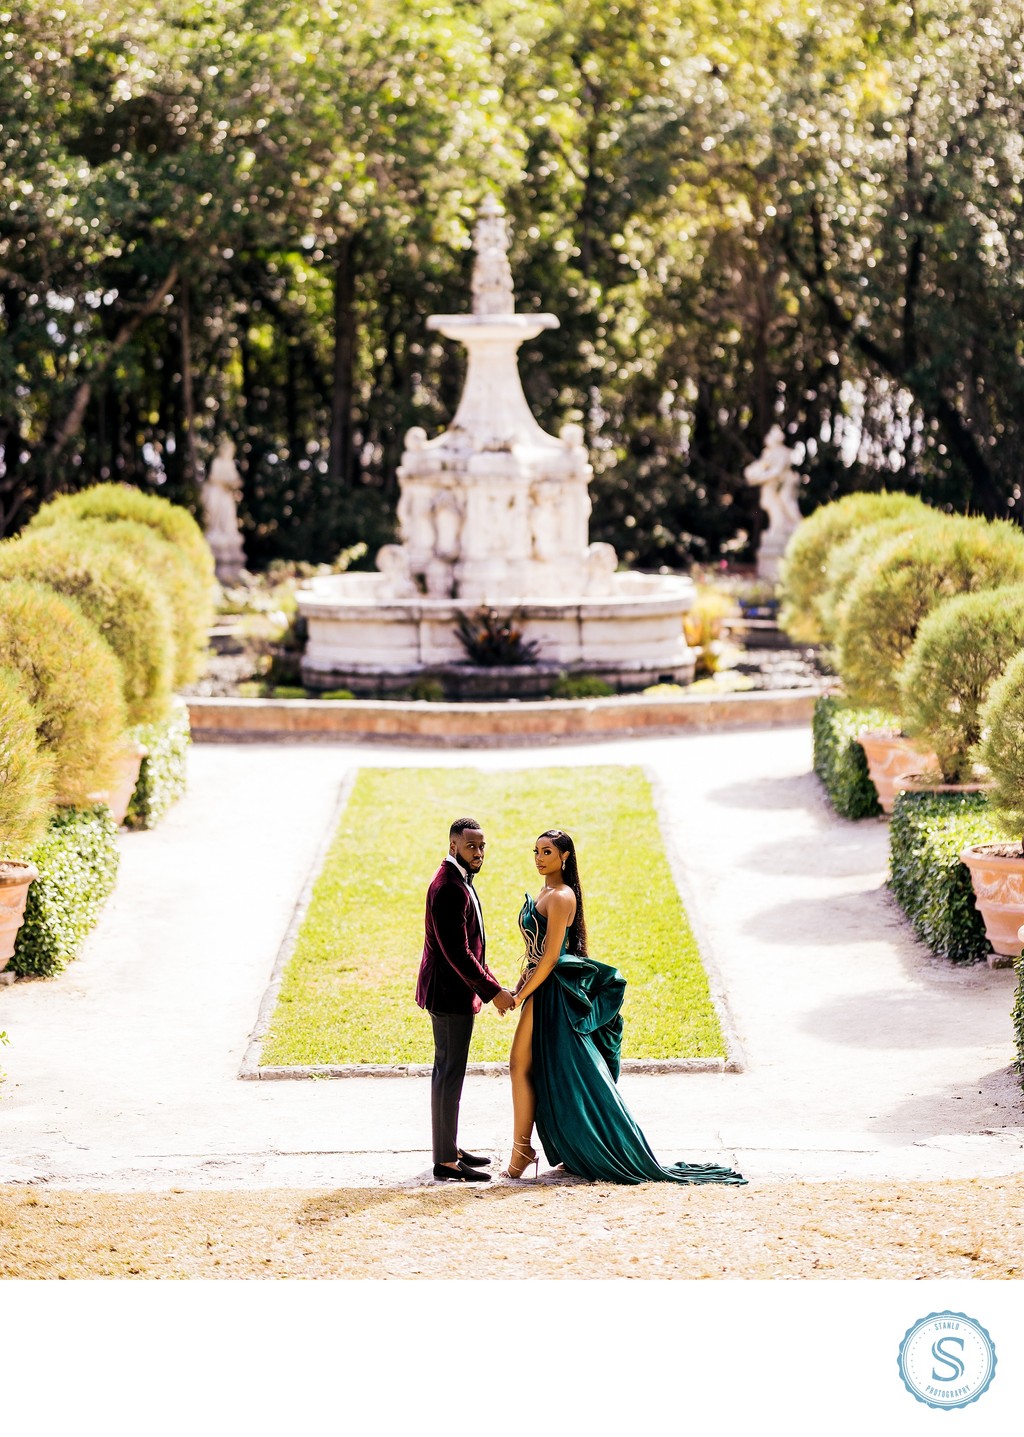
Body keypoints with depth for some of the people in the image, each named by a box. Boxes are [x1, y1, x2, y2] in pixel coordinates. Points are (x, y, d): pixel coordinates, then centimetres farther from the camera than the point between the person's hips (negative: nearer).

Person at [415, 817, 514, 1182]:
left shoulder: (458, 882, 13)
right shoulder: (449, 888, -21)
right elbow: (456, 951, -25)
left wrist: (488, 981, 18)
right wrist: (492, 991, -21)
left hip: (453, 991, 11)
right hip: (450, 994, -11)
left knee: (447, 1070, 17)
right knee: (450, 1073, -7)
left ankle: (449, 1149, 27)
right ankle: (446, 1162, -3)